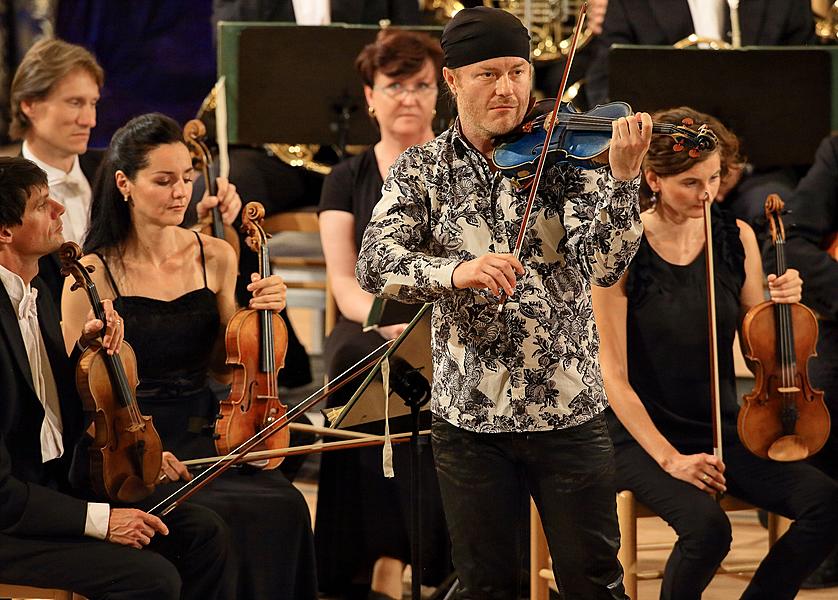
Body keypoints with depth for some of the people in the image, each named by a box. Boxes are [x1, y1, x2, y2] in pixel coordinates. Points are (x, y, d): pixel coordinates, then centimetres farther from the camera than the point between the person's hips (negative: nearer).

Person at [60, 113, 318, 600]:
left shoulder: (215, 258, 7)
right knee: (224, 515, -30)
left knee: (282, 504, -24)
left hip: (203, 432, 4)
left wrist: (259, 313, 1)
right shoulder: (95, 274, -6)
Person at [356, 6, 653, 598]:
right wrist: (456, 271, -32)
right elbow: (375, 263, -13)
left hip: (569, 410, -1)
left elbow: (605, 265, -15)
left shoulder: (565, 155, -3)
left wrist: (624, 177, -31)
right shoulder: (421, 168, 1)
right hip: (469, 416, 1)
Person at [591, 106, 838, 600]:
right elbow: (614, 377, -11)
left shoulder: (737, 238, 3)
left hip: (722, 430, 5)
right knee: (707, 526, -33)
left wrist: (780, 305, -9)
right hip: (645, 434, -5)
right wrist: (668, 457, -19)